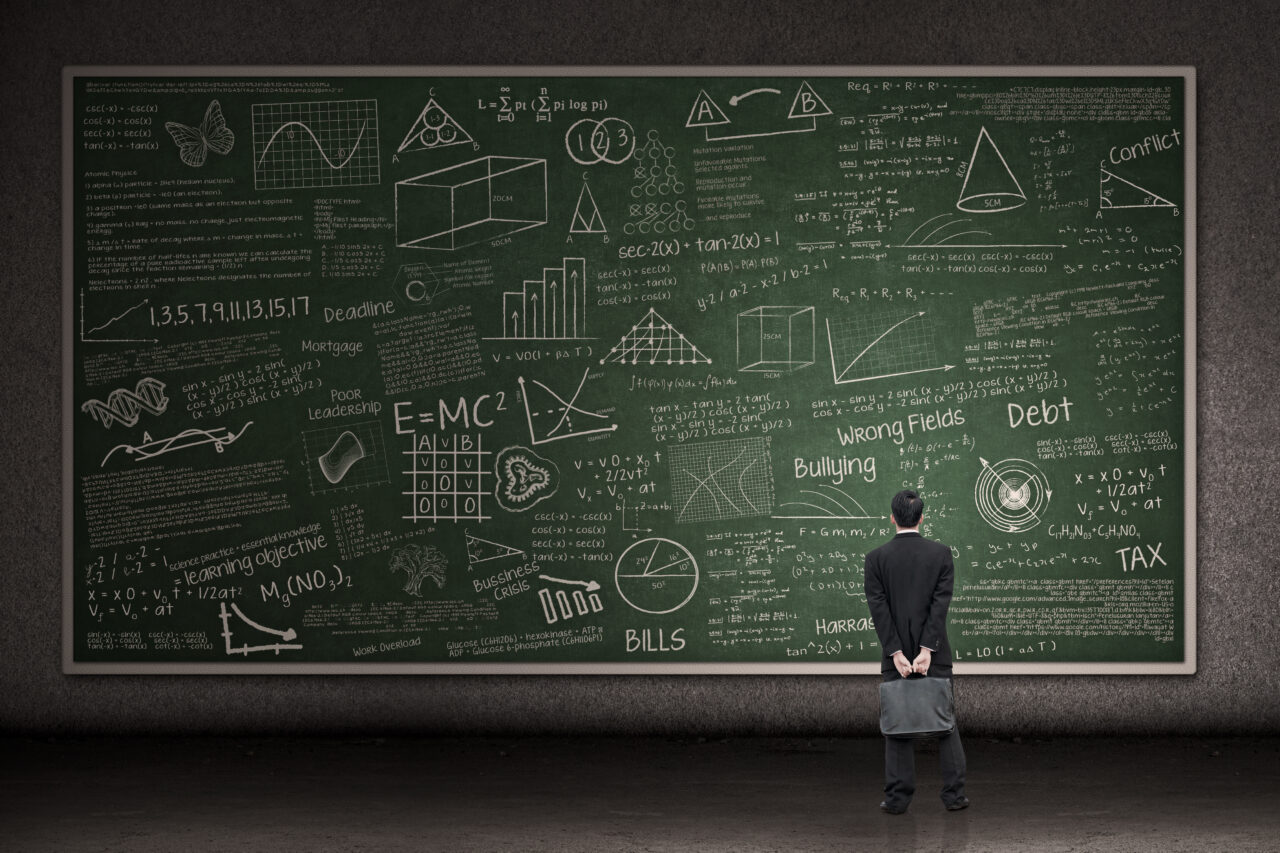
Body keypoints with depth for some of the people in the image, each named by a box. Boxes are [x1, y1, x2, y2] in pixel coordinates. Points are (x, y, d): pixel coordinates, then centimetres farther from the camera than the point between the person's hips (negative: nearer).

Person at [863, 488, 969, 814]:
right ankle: (954, 794, 8)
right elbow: (941, 603, -9)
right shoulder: (941, 553, -2)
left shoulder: (876, 558, -3)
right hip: (935, 655, 0)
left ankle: (898, 797, 4)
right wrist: (927, 650, -12)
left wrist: (896, 653, -10)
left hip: (895, 654, 0)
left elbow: (878, 607, -9)